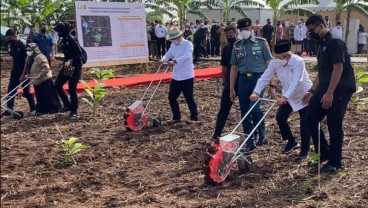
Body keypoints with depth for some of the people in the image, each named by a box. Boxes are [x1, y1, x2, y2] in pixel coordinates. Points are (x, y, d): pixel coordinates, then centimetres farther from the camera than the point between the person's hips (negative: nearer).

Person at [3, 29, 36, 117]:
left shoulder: (23, 44, -17)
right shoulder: (12, 44, 5)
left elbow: (27, 59, -19)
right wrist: (12, 69, 12)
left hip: (23, 71, -7)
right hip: (15, 71, 7)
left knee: (26, 90, 0)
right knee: (11, 89, 2)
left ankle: (33, 108, 15)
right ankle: (9, 109, 5)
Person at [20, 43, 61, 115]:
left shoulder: (40, 57, -17)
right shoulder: (29, 58, 13)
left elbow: (46, 68, -24)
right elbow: (27, 69, 25)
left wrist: (39, 75, -28)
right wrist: (23, 76, 19)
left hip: (44, 80, -9)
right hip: (36, 82, 9)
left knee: (48, 96, -3)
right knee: (40, 97, 12)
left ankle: (55, 108, 7)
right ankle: (42, 110, 20)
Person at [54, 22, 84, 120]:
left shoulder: (71, 40, -16)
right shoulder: (64, 40, 10)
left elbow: (80, 53, -21)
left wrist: (70, 61, -27)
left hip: (75, 67, -9)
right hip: (67, 66, 9)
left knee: (72, 89, -5)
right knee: (57, 85, 5)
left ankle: (74, 112, 8)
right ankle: (67, 105, 18)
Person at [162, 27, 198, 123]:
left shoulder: (188, 44, -12)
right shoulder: (173, 45, 10)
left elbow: (187, 56, -28)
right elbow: (168, 54, 5)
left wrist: (175, 61, -41)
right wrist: (163, 60, -19)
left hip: (187, 77, -7)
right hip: (175, 77, 7)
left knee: (189, 98, 0)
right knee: (172, 97, 7)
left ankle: (194, 117, 16)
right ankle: (176, 116, 22)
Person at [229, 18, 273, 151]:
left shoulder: (261, 43, 2)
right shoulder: (237, 46, 12)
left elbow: (269, 63, 1)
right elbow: (234, 67, 14)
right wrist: (231, 89, 10)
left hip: (258, 78, -4)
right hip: (243, 80, 4)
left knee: (255, 108, -18)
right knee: (244, 112, 4)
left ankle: (262, 134, 8)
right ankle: (249, 142, 14)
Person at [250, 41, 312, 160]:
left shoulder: (298, 62, -31)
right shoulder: (274, 63, -15)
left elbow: (296, 82, -40)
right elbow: (265, 78, -20)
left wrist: (285, 97, -51)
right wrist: (256, 92, -36)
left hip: (304, 96, -5)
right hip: (288, 96, 6)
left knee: (304, 123, -3)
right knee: (280, 118, -2)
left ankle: (304, 151, 12)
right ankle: (292, 142, 20)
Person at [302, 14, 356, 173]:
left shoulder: (335, 42, -13)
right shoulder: (322, 45, 16)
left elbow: (338, 68, -20)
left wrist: (330, 93, -24)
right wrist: (312, 91, 19)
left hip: (340, 90, -9)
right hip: (325, 89, 9)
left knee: (334, 125, -4)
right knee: (310, 119, 6)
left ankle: (335, 162, 10)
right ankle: (324, 153, 19)